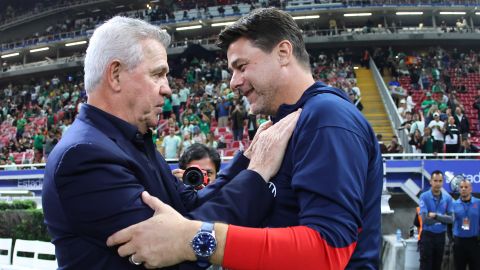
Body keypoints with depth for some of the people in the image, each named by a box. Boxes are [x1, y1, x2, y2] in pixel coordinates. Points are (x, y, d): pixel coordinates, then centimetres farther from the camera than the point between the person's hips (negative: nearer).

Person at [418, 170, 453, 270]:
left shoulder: (447, 198, 0)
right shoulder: (424, 197, -11)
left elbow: (451, 219, -6)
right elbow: (425, 219, -19)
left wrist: (436, 215, -15)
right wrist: (442, 218, -10)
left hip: (441, 235, 4)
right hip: (427, 235, -4)